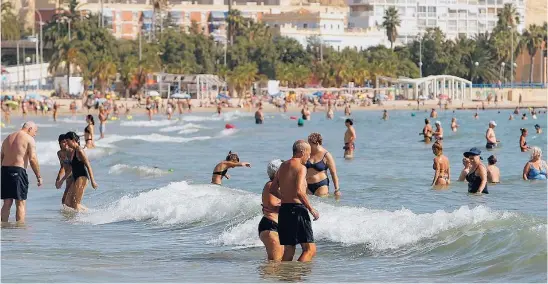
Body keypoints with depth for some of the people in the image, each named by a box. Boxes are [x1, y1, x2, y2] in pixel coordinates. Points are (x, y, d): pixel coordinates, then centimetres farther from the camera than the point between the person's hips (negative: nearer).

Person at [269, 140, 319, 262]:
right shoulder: (301, 167, -10)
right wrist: (311, 209, -14)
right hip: (297, 209, -9)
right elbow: (299, 191, -22)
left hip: (283, 210, 9)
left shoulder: (283, 166, 15)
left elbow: (273, 189, 22)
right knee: (310, 249, -8)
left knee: (288, 250, 13)